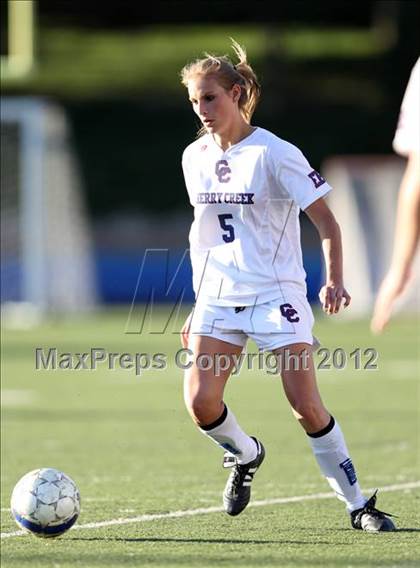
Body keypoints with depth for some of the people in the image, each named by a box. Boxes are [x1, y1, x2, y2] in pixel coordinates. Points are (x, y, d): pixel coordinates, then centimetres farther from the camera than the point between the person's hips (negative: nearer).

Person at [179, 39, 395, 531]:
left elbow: (325, 222, -7)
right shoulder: (194, 158, 8)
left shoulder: (275, 154, -9)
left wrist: (334, 281, -21)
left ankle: (357, 505, 2)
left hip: (276, 294, -5)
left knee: (306, 406, -12)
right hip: (219, 297, 5)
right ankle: (244, 455, 22)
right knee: (200, 401, -11)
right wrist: (200, 302, 18)